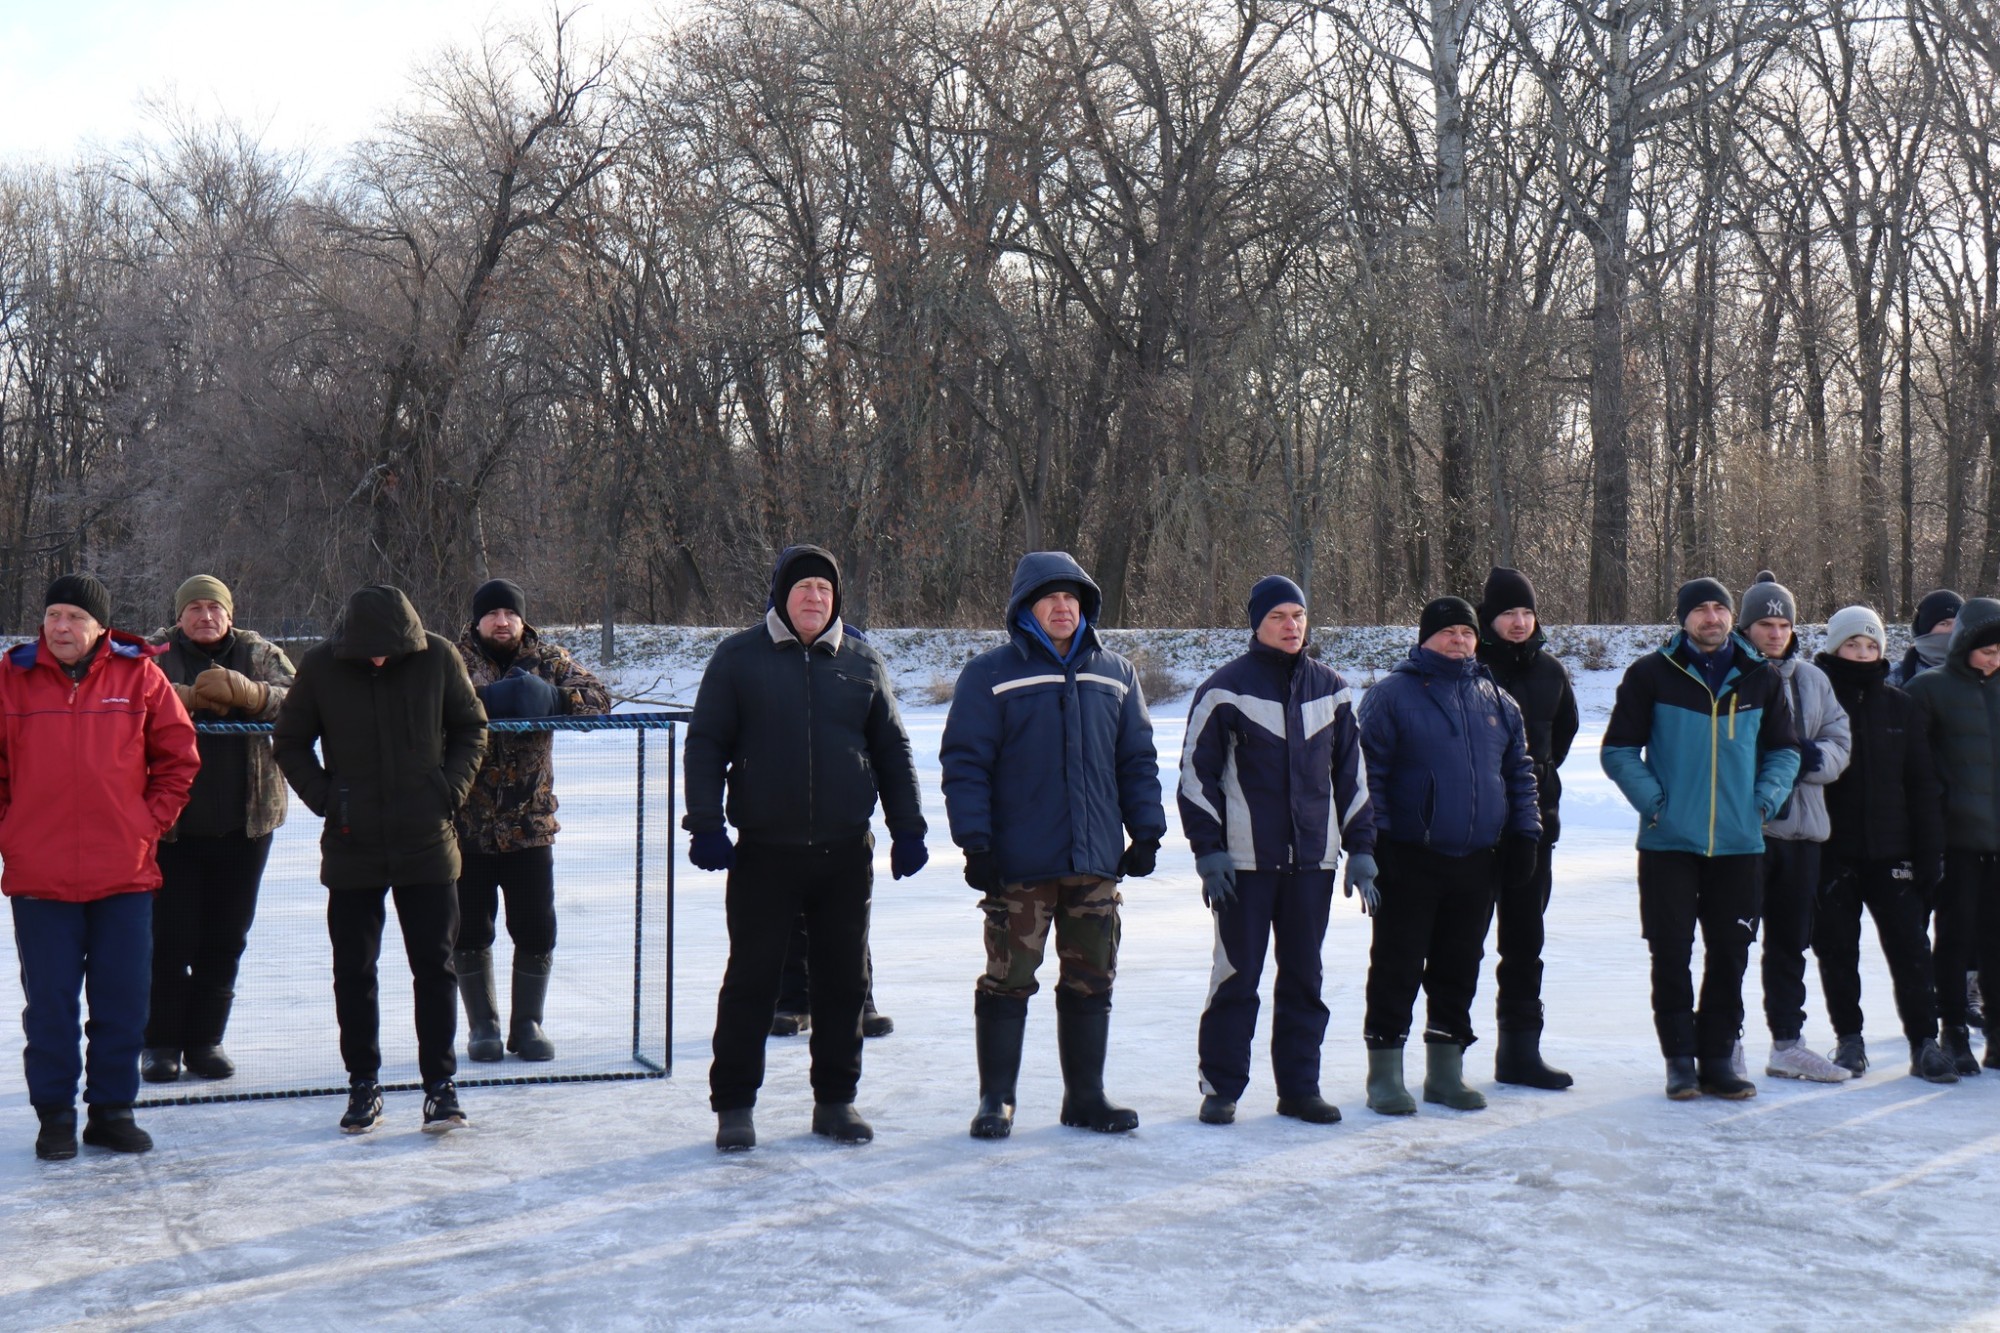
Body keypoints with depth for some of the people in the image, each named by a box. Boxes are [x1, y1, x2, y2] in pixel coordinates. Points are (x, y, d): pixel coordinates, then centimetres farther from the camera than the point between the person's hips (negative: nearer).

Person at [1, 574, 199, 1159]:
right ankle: (54, 1116, 18)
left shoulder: (140, 677, 0)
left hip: (125, 874, 1)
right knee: (49, 1002, 6)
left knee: (123, 1001, 7)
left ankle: (113, 1110, 20)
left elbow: (179, 758, 6)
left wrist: (151, 822, 0)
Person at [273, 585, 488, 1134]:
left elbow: (471, 727, 7)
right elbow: (289, 740, 6)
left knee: (435, 965, 4)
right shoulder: (320, 666, -7)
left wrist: (452, 787, -5)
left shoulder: (438, 656, -6)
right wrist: (321, 796, -7)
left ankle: (440, 1083, 14)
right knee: (353, 970, 8)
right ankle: (363, 1083, 22)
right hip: (352, 847, 1)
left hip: (427, 845, 0)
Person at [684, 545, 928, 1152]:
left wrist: (906, 828, 9)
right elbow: (706, 745, 1)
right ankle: (733, 1105, 13)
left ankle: (836, 1098, 22)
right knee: (751, 979, 2)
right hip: (764, 851, -3)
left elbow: (892, 749, 14)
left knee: (844, 978, 9)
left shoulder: (862, 663, 8)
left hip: (846, 852, 3)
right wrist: (705, 824, -7)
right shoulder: (738, 658, 1)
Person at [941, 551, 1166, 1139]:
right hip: (1018, 865, -4)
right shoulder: (990, 675, -2)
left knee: (1091, 984, 10)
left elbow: (1138, 759, 16)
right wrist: (976, 844, -11)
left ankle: (1086, 1096, 22)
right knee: (1007, 982, 2)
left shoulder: (1115, 674, 11)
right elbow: (964, 763, -5)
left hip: (1097, 863, 4)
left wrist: (1146, 830, 9)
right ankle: (996, 1100, 14)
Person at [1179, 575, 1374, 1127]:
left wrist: (1360, 847, 10)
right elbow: (1197, 772, -3)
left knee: (1304, 976, 9)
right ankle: (1221, 1088, 11)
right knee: (1237, 975, 1)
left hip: (1313, 857, 4)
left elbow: (1351, 772, 15)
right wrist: (1208, 849, -8)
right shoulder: (1224, 689, -3)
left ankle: (1300, 1087, 18)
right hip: (1245, 859, -4)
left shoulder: (1331, 689, 10)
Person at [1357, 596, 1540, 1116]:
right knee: (1397, 966, 1)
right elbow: (1368, 771, -7)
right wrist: (1372, 840, -12)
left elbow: (1520, 772, 18)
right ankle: (1385, 1072, 10)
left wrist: (1524, 834, 10)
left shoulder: (1498, 702, 12)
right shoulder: (1392, 695, -4)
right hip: (1409, 862, -5)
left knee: (1459, 967, 12)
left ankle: (1446, 1070, 22)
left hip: (1478, 862, 5)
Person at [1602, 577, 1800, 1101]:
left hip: (1739, 842, 2)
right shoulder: (1651, 675, -1)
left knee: (1729, 954, 6)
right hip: (1669, 842, -2)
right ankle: (1679, 1058, 10)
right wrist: (1654, 802, -9)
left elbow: (1784, 751, 16)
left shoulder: (1761, 679, 7)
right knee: (1671, 954, 1)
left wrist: (1764, 800, 0)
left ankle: (1717, 1058, 16)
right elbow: (1619, 750, 1)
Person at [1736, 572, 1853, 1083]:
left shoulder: (1812, 680, 13)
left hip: (1801, 827, 6)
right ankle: (1727, 1045, 8)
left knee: (1791, 940, 13)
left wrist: (1811, 758, -10)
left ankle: (1788, 1043, 23)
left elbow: (1840, 743, 10)